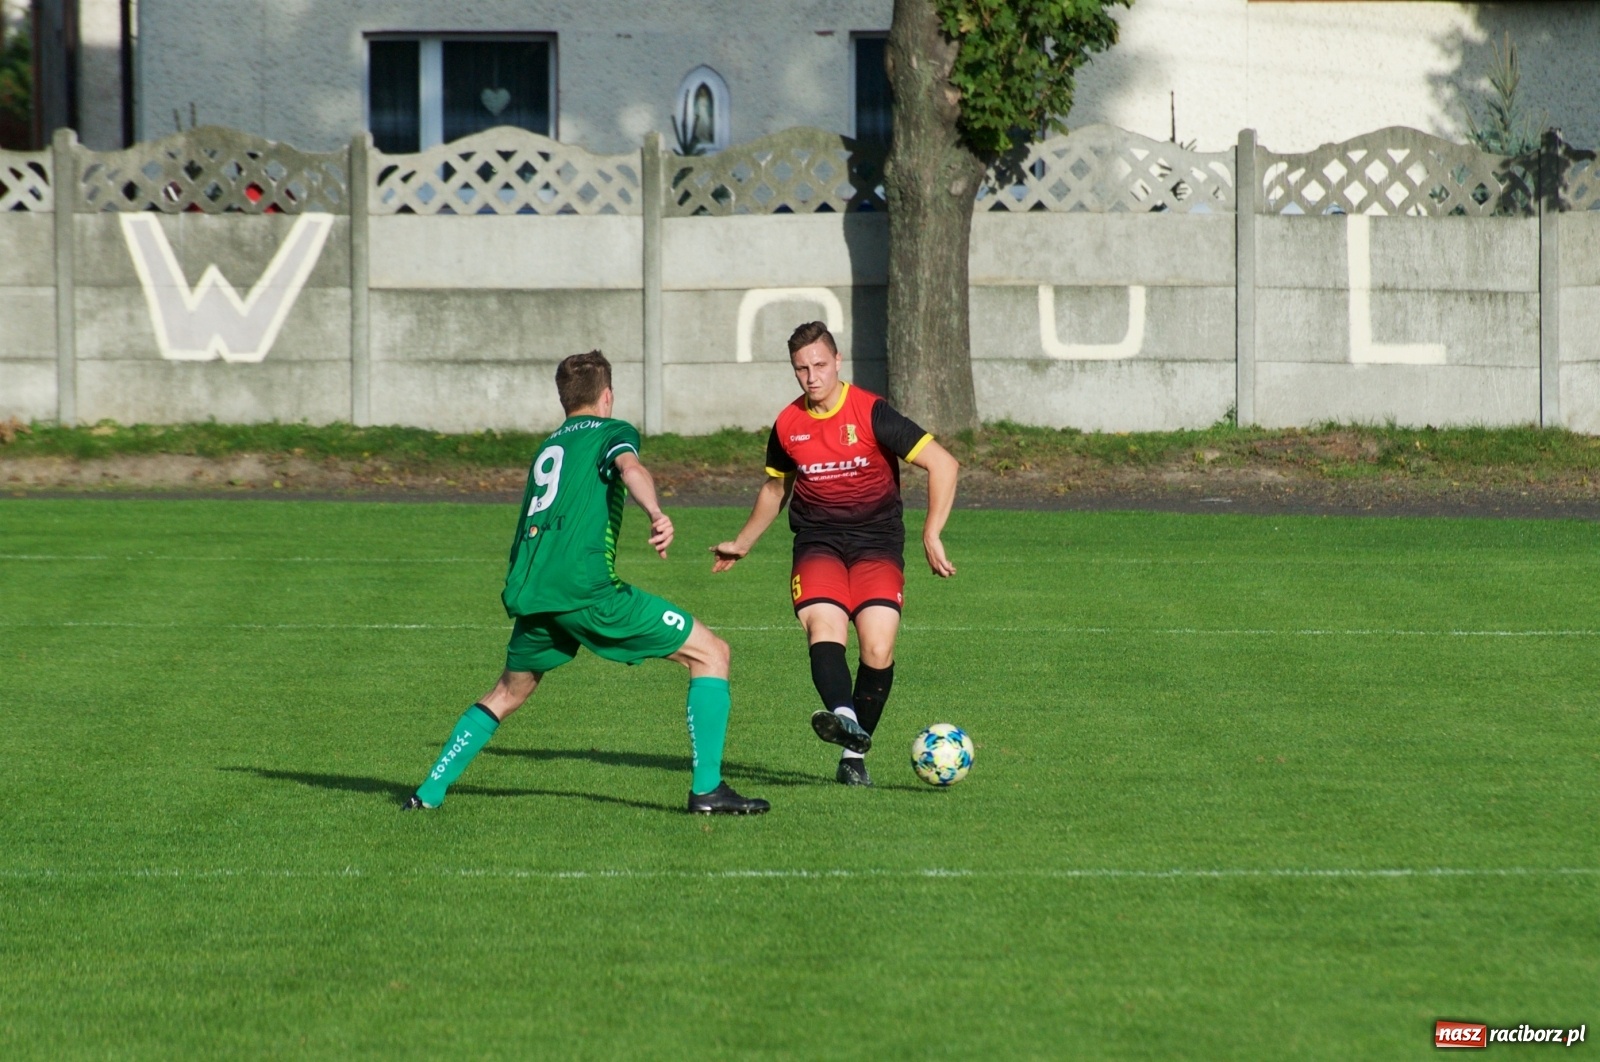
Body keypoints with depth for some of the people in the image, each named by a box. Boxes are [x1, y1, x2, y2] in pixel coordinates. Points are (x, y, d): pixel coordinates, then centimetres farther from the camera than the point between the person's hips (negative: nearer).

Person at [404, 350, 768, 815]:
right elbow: (630, 468, -14)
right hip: (584, 587, -7)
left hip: (527, 589, 7)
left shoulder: (547, 447, 30)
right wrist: (656, 513, -32)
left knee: (509, 692, 30)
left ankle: (430, 791, 23)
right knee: (710, 652, 0)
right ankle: (707, 788, -10)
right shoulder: (612, 431, 10)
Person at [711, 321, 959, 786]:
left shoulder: (872, 413, -9)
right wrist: (742, 543, 35)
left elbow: (943, 464, -10)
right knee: (823, 624, -28)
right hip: (818, 544, 2)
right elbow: (775, 488, 25)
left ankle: (855, 754, -2)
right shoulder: (788, 425, 5)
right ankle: (844, 717, -53)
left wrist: (932, 534, -18)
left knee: (878, 648, -18)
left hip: (877, 544, -2)